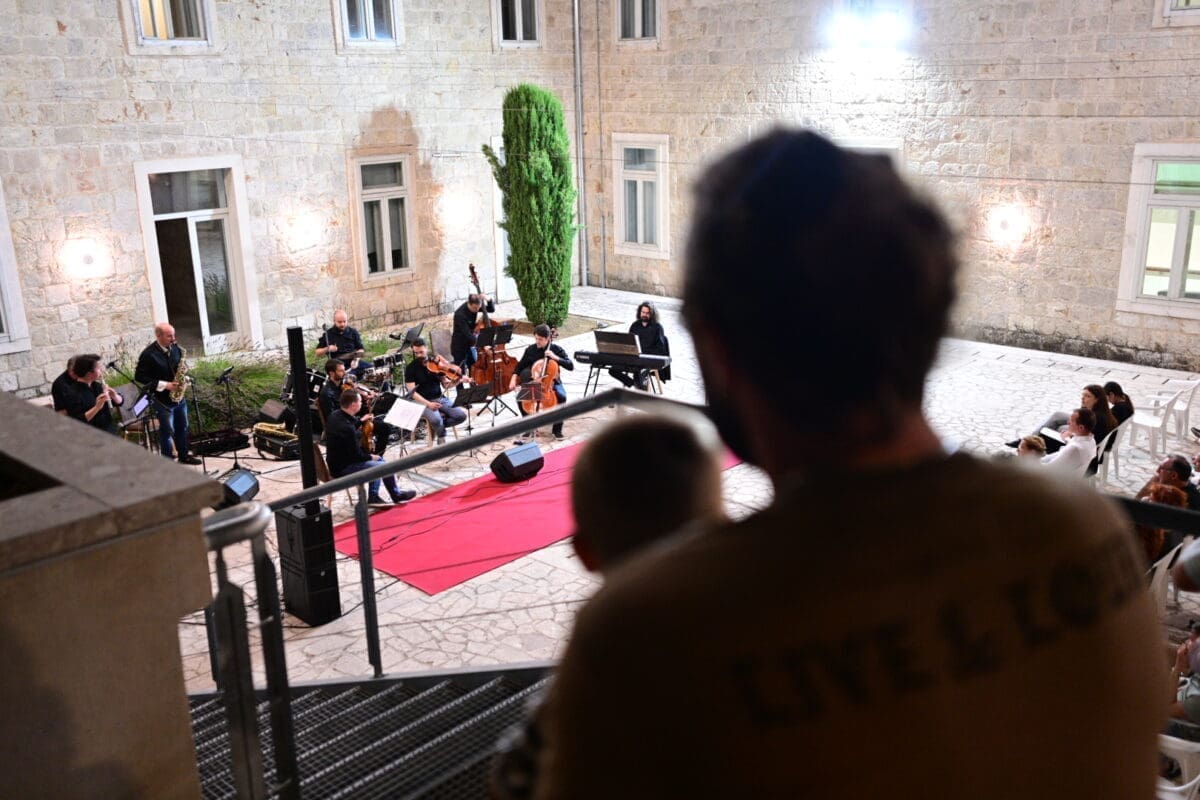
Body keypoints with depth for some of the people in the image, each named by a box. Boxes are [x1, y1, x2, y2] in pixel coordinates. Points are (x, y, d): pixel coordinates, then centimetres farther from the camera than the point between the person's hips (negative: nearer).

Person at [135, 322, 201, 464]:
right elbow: (139, 379, -17)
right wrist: (165, 385, -21)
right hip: (162, 400, -6)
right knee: (167, 431, 2)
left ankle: (184, 456, 32)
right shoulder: (148, 354, -18)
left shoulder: (175, 348, 1)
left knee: (182, 427, 16)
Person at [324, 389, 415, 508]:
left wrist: (361, 421, 16)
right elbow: (356, 455, -23)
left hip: (336, 460, 10)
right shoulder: (346, 428, -33)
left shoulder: (336, 415, -4)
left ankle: (373, 497, 21)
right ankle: (397, 495, 22)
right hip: (343, 469, -10)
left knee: (378, 459, 21)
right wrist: (370, 457, -4)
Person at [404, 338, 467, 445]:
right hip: (422, 401, -4)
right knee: (436, 418, -34)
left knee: (462, 415, -17)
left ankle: (437, 426, 5)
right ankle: (442, 441, -3)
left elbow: (445, 384, 6)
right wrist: (428, 404, -26)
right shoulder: (411, 368, -8)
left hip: (440, 398, 4)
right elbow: (412, 392, -13)